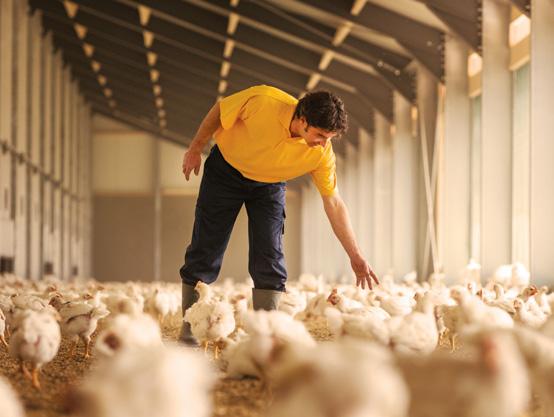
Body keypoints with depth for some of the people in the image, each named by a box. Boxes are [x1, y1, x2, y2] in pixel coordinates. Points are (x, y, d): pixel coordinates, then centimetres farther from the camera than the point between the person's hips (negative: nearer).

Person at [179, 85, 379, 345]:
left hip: (270, 186, 2)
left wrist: (356, 257, -18)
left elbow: (334, 203, -17)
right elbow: (219, 111, -16)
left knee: (270, 259, -8)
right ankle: (189, 330, 7)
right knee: (205, 253, -1)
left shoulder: (322, 154, -27)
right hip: (226, 170, -2)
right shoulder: (263, 101, -36)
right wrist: (196, 148, -6)